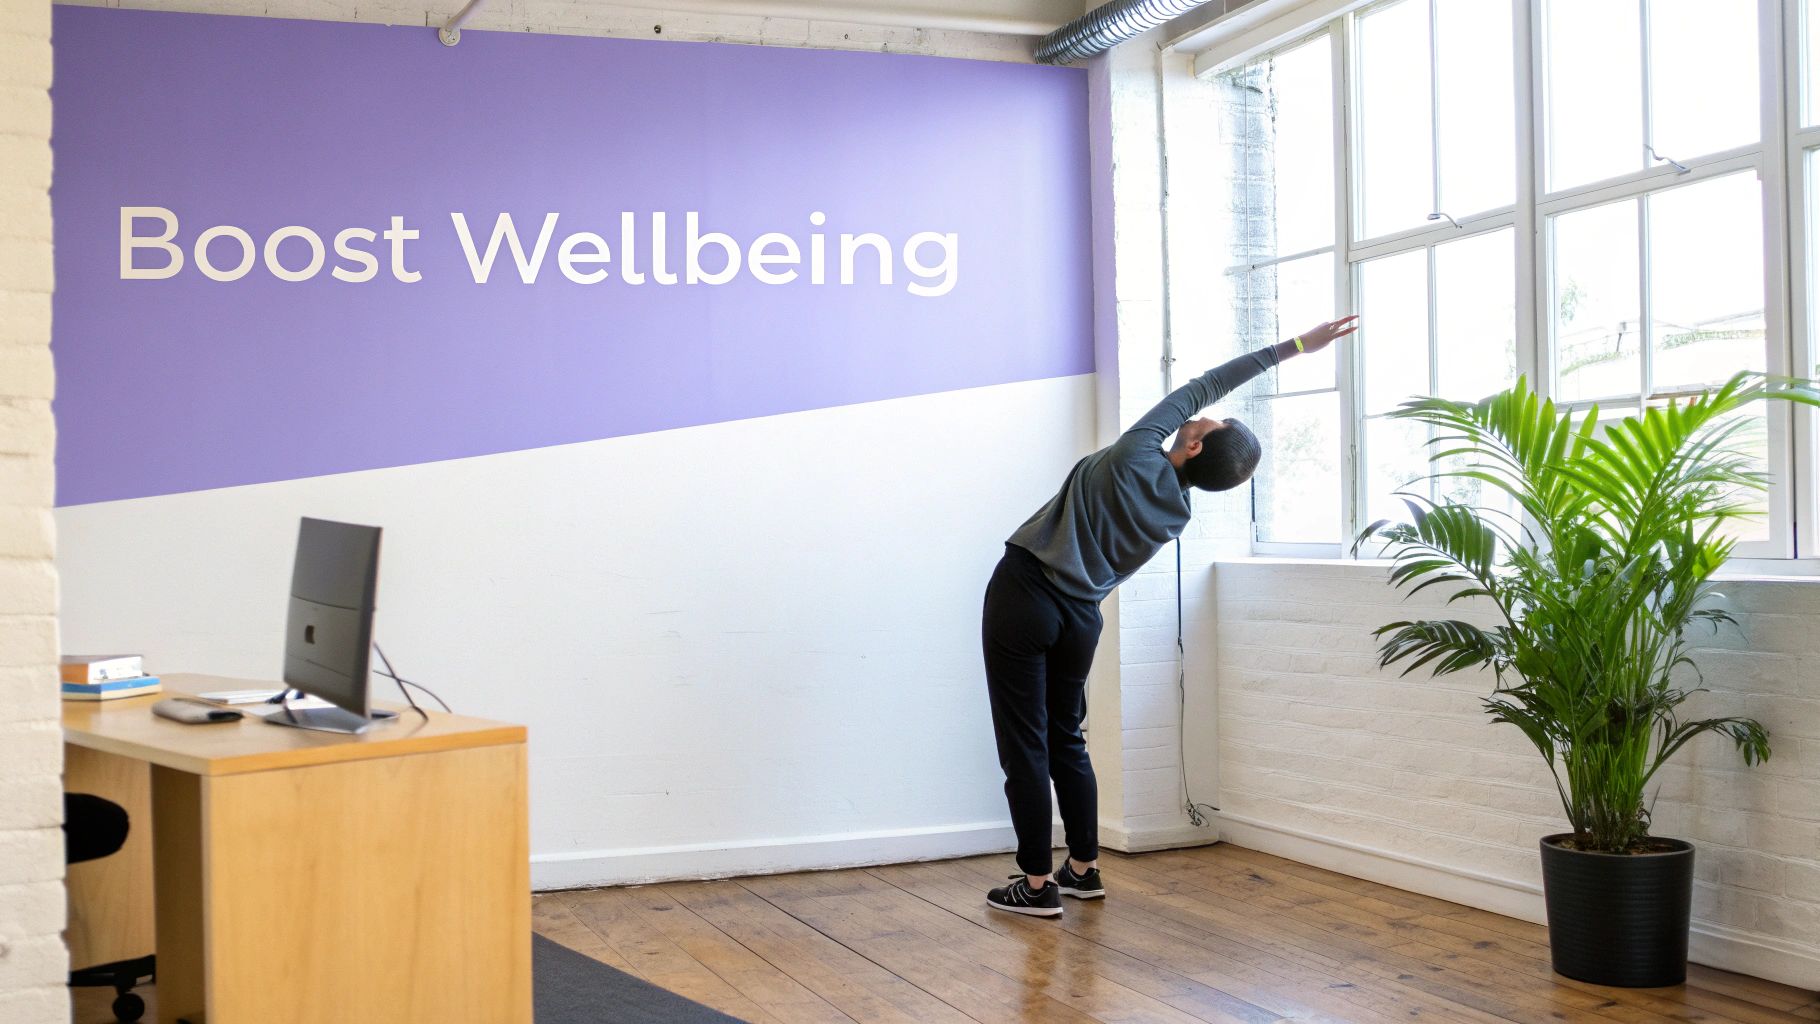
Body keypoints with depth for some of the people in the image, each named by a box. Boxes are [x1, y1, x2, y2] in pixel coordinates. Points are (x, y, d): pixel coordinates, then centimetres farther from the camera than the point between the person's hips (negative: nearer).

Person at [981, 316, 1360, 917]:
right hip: (1081, 616, 6)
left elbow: (1202, 387, -8)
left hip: (1024, 593, -6)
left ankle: (1037, 885, 3)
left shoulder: (1138, 456, -15)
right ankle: (1083, 869, 25)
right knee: (1067, 739, 20)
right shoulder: (1179, 514, 2)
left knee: (1026, 745, 0)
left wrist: (1294, 346, -3)